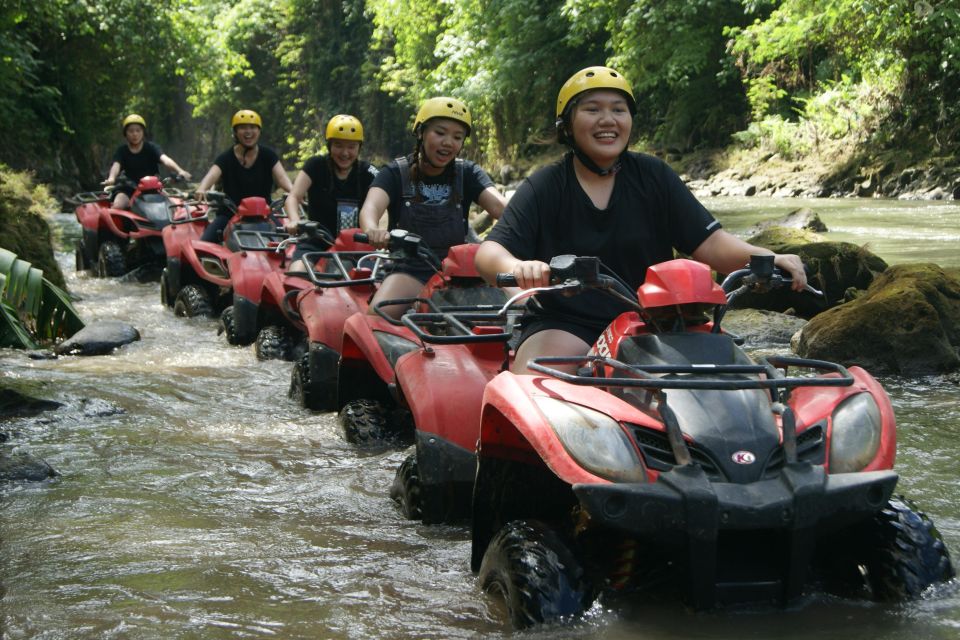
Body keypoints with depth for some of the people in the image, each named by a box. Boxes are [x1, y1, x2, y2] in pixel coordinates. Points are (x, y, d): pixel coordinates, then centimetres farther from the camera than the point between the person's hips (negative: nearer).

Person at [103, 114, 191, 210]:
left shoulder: (150, 148, 0)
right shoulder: (122, 151, 5)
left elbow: (165, 159, -18)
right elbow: (116, 165, -14)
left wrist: (179, 171, -39)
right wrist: (111, 178, -39)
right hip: (129, 188, 0)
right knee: (117, 206, -28)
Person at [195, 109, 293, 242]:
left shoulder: (268, 156, 1)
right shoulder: (226, 159, -2)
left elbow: (282, 178, -13)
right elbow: (211, 176, -20)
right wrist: (201, 189, -45)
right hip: (230, 215, -1)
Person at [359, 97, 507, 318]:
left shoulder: (467, 174, 3)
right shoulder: (396, 173, -2)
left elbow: (498, 205, -15)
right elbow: (371, 207, -21)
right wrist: (372, 230, -47)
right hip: (411, 272, -1)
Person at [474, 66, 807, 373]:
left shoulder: (653, 176, 7)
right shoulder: (543, 187, 1)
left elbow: (709, 243, 1)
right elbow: (489, 253, -11)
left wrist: (767, 258, -20)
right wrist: (517, 268, -36)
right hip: (565, 326, -2)